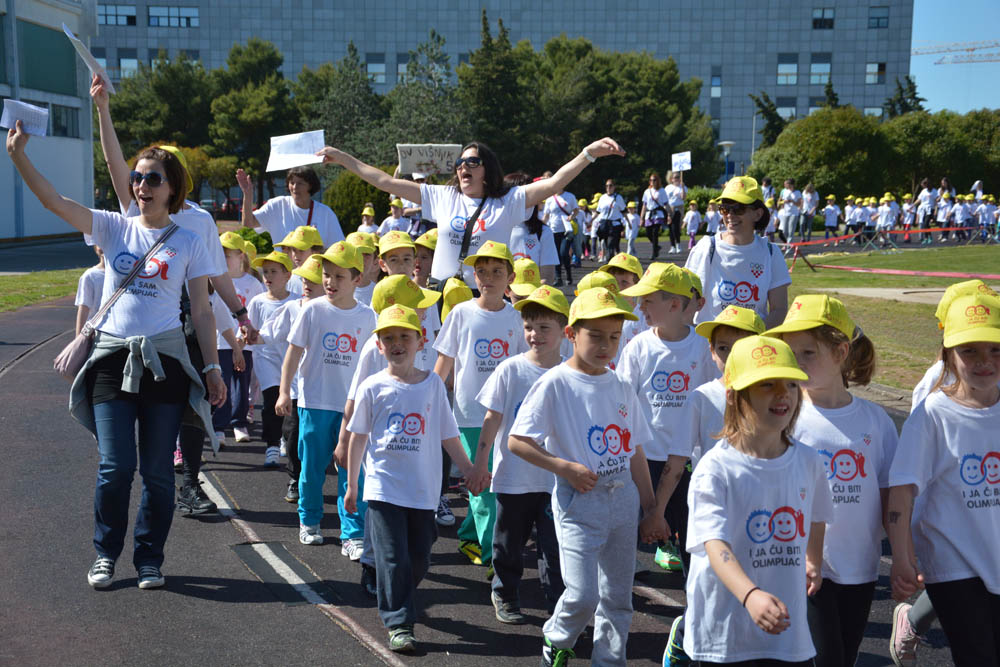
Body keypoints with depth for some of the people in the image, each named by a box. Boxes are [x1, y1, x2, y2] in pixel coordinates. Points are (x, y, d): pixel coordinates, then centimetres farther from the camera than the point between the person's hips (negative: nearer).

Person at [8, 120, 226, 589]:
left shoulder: (189, 243, 5)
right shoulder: (114, 228, 7)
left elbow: (201, 311, 5)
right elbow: (52, 201, -4)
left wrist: (212, 366, 1)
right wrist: (18, 154, -15)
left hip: (165, 360, 0)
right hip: (112, 357, 1)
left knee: (157, 471, 4)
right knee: (115, 467, -4)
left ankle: (149, 558, 19)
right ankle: (105, 555, 17)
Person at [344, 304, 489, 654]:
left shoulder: (433, 384, 2)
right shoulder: (373, 387, -2)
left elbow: (447, 435, 9)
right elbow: (358, 437, 6)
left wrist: (469, 471, 9)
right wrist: (351, 485, 8)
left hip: (423, 490, 2)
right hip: (384, 487, -2)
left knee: (418, 559, 10)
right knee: (394, 558, -5)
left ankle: (397, 598, 35)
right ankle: (399, 623, 5)